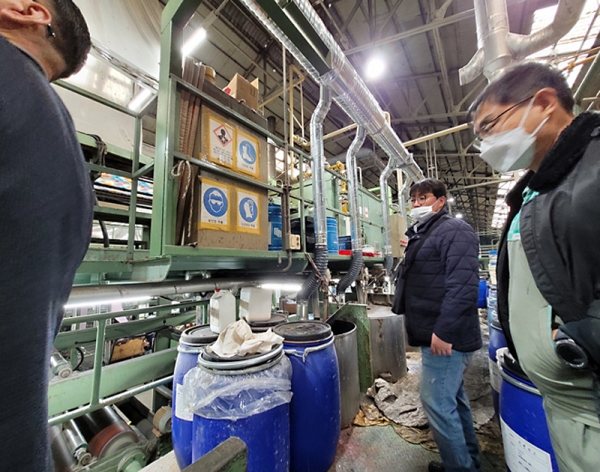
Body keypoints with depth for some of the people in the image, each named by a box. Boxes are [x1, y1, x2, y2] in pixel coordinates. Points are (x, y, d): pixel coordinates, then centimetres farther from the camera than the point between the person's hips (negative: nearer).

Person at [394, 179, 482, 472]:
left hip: (445, 335, -10)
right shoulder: (423, 234, 15)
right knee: (452, 398, 21)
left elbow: (463, 285, -25)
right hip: (434, 332, 10)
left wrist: (443, 331, -26)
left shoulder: (454, 230, -14)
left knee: (437, 403, -1)